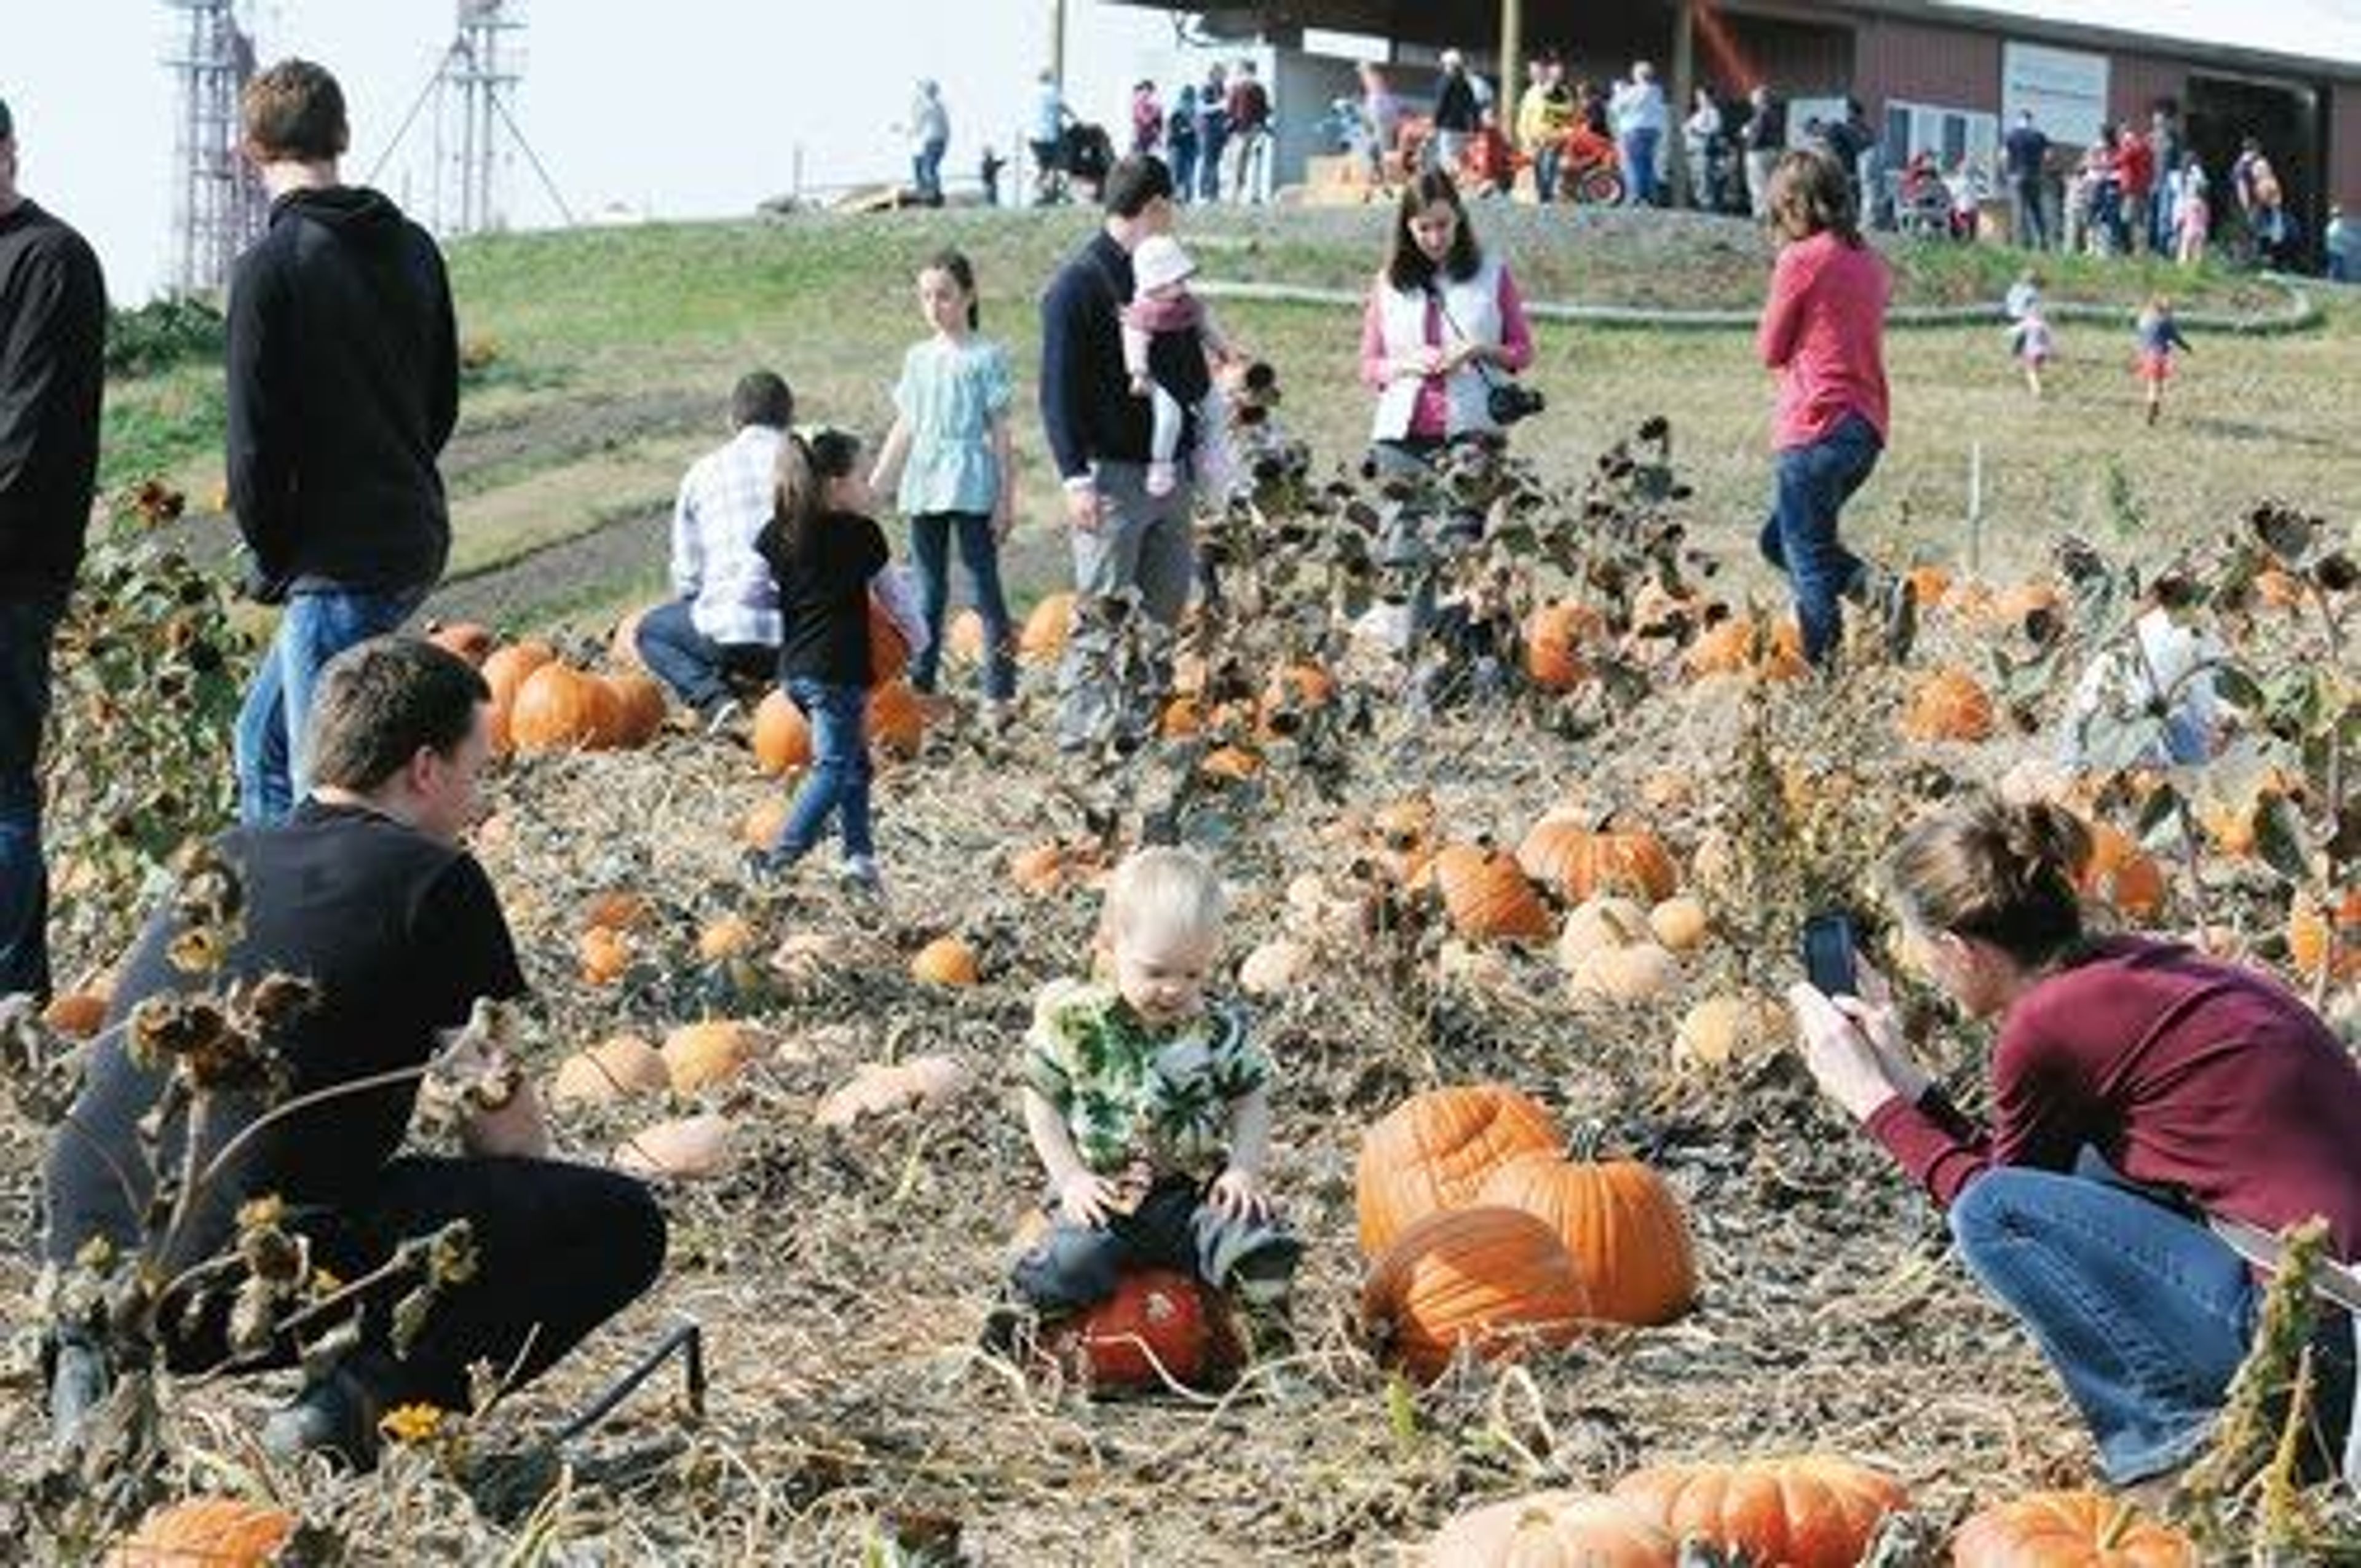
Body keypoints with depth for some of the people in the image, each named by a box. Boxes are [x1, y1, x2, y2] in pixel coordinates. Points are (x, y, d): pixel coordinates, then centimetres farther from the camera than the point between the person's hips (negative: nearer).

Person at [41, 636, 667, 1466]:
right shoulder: (434, 880, 2)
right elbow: (504, 1132, 7)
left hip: (86, 1267, 7)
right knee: (622, 1223, 4)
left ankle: (99, 1356, 14)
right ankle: (365, 1396, -9)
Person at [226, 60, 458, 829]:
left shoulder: (272, 268, -14)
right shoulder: (412, 248, 9)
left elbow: (256, 443, -14)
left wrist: (272, 559, 0)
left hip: (340, 563, -8)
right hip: (415, 541, 8)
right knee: (263, 740, 22)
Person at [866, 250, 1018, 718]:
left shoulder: (986, 357, -3)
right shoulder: (918, 359, 12)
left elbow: (1001, 431, -3)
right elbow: (904, 427, 16)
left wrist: (1007, 498, -6)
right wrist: (874, 487, 14)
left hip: (972, 487, -5)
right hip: (923, 487, 5)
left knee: (985, 587, -2)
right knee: (928, 592, 10)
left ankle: (998, 694, -1)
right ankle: (920, 685, 15)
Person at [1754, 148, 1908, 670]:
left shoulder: (1801, 260, -9)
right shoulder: (1870, 261, 13)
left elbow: (1771, 350, -2)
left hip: (1816, 428, -8)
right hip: (1867, 428, 8)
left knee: (1806, 559, -1)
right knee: (1779, 538, 19)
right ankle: (1882, 587, 2)